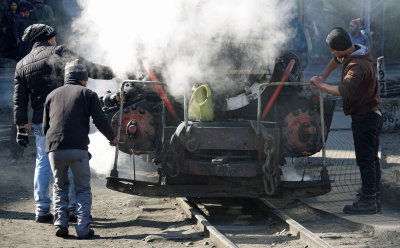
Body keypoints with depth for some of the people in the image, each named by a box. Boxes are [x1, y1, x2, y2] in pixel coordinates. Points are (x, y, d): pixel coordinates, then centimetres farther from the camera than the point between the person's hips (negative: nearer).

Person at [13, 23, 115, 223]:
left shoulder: (22, 65, 10)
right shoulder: (58, 53, 0)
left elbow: (19, 101, 9)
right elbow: (84, 67, -9)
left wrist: (21, 128, 12)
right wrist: (107, 72, 4)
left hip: (41, 122, 3)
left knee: (43, 163, 10)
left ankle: (42, 210, 7)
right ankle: (73, 208, 5)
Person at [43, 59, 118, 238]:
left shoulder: (52, 95, 20)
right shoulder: (88, 94, 10)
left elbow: (45, 127, 22)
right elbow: (100, 121, 2)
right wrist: (112, 138, 20)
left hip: (54, 149, 3)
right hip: (78, 149, -3)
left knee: (60, 186, 21)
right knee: (83, 188, 11)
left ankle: (60, 223, 6)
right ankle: (83, 228, -1)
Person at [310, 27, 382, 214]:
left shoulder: (358, 66, -25)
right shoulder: (352, 54, 7)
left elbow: (344, 90, -38)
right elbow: (336, 61, 29)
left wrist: (322, 85, -25)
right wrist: (323, 76, 18)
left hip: (364, 117, -10)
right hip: (371, 114, 10)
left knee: (365, 160, -8)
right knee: (371, 158, 15)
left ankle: (368, 201, -7)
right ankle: (374, 198, 22)